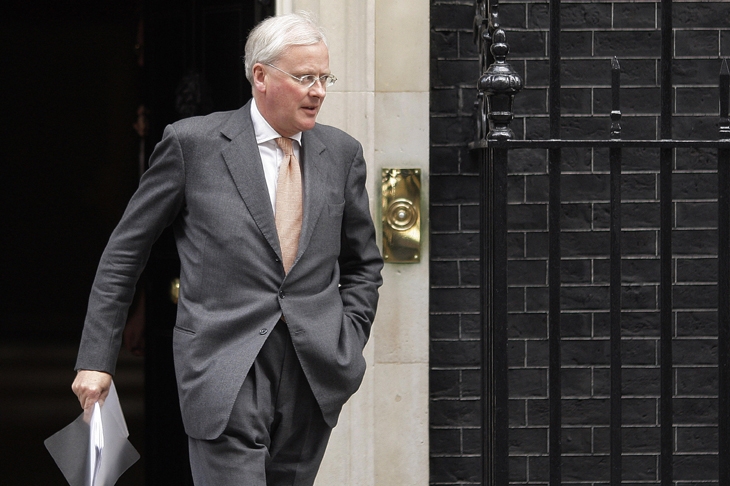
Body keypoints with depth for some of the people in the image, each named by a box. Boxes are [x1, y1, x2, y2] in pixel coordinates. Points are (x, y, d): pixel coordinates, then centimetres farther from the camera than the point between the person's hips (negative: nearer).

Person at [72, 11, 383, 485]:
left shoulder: (342, 153, 11)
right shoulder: (192, 143, 0)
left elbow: (363, 264, 22)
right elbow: (124, 252, 5)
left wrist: (346, 351, 8)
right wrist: (96, 359, 1)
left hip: (314, 378, 4)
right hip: (226, 374, -4)